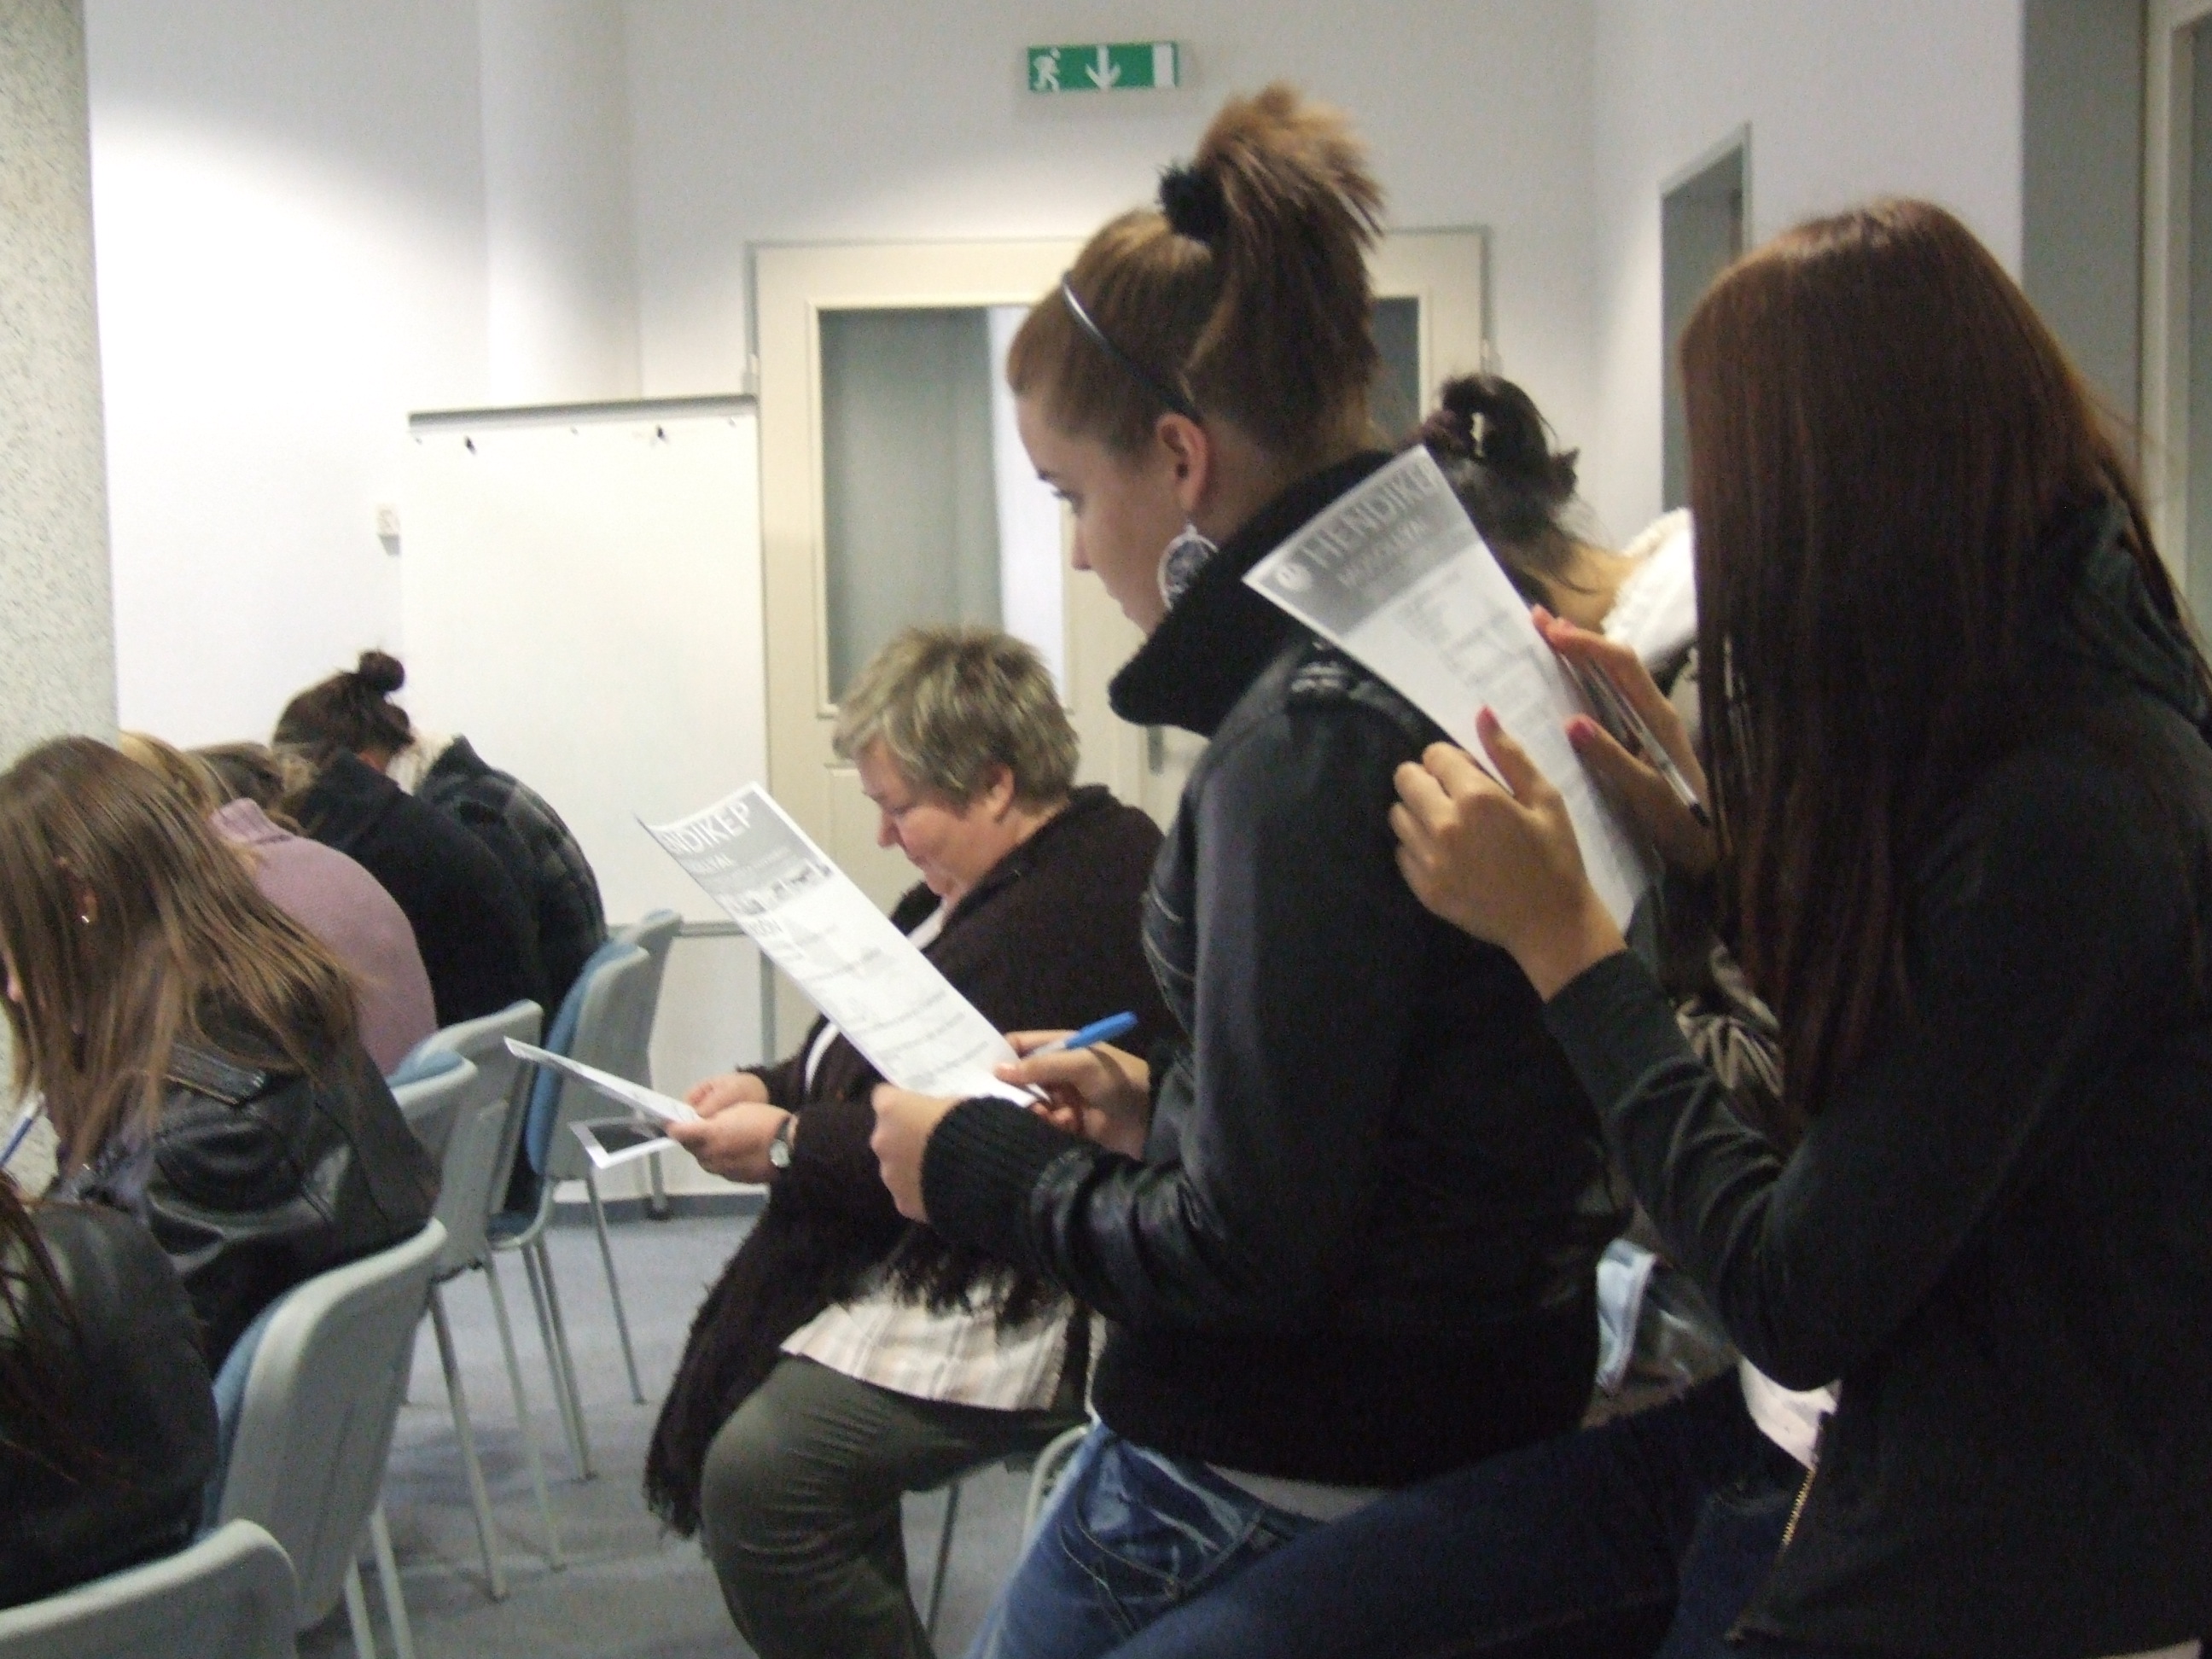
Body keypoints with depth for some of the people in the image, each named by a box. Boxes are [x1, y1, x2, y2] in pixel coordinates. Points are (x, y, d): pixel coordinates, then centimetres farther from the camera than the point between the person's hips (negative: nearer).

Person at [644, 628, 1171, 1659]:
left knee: (761, 1469, -20)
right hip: (928, 1256, 11)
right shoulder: (997, 881, 12)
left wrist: (788, 1145, -17)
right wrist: (772, 1087, 6)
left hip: (1026, 1303, -11)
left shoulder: (1078, 909, -21)